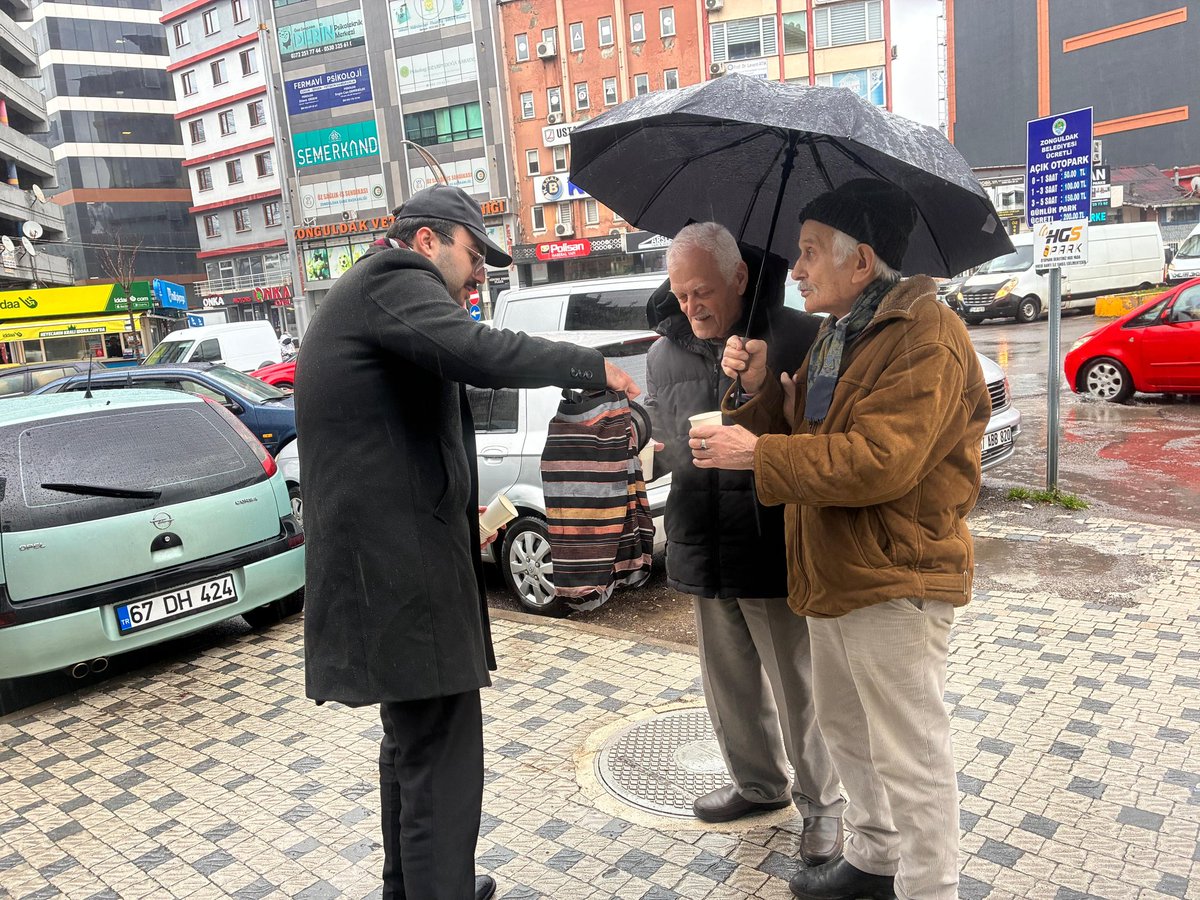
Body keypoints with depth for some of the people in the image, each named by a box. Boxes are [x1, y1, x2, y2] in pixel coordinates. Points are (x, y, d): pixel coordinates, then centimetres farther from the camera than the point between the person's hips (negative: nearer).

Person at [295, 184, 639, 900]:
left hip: (381, 562, 11)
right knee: (441, 758, -5)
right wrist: (593, 366, -17)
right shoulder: (393, 281, -9)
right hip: (403, 566, -11)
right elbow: (476, 352, -28)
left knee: (414, 741, 23)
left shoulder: (362, 300, 24)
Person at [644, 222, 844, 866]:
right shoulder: (665, 355, 6)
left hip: (778, 552, -5)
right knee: (729, 685, 20)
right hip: (703, 549, 5)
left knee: (799, 689, 9)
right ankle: (757, 784, 43)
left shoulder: (800, 340, -10)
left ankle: (820, 802, 32)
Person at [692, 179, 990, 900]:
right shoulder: (834, 336, 15)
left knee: (910, 758, 2)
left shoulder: (927, 337, -17)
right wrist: (758, 389, -3)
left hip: (896, 583, -10)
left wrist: (756, 451, -23)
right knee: (845, 729, 23)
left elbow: (879, 460, -27)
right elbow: (799, 435, 15)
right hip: (834, 574, 10)